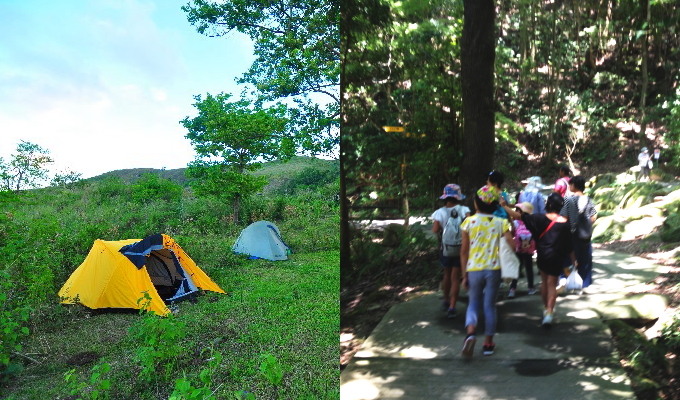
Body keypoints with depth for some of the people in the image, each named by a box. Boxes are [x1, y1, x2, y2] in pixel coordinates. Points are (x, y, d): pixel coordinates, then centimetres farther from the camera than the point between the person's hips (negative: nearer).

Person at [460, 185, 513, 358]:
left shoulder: (469, 222, -5)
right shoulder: (500, 223, -3)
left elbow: (464, 251, -4)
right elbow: (513, 245, -11)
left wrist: (464, 275, 2)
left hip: (474, 269, 0)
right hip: (493, 269, 1)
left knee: (474, 303, 15)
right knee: (489, 306, 14)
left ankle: (470, 333, -11)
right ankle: (488, 343, 23)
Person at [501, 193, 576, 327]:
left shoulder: (540, 218, -9)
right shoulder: (564, 223, -6)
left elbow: (519, 216, -12)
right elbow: (569, 244, -1)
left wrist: (505, 206, -3)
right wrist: (573, 260, 11)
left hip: (542, 255, 1)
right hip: (557, 257, -1)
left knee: (544, 281, 19)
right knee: (552, 284, 3)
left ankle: (546, 308, 34)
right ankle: (549, 312, -9)